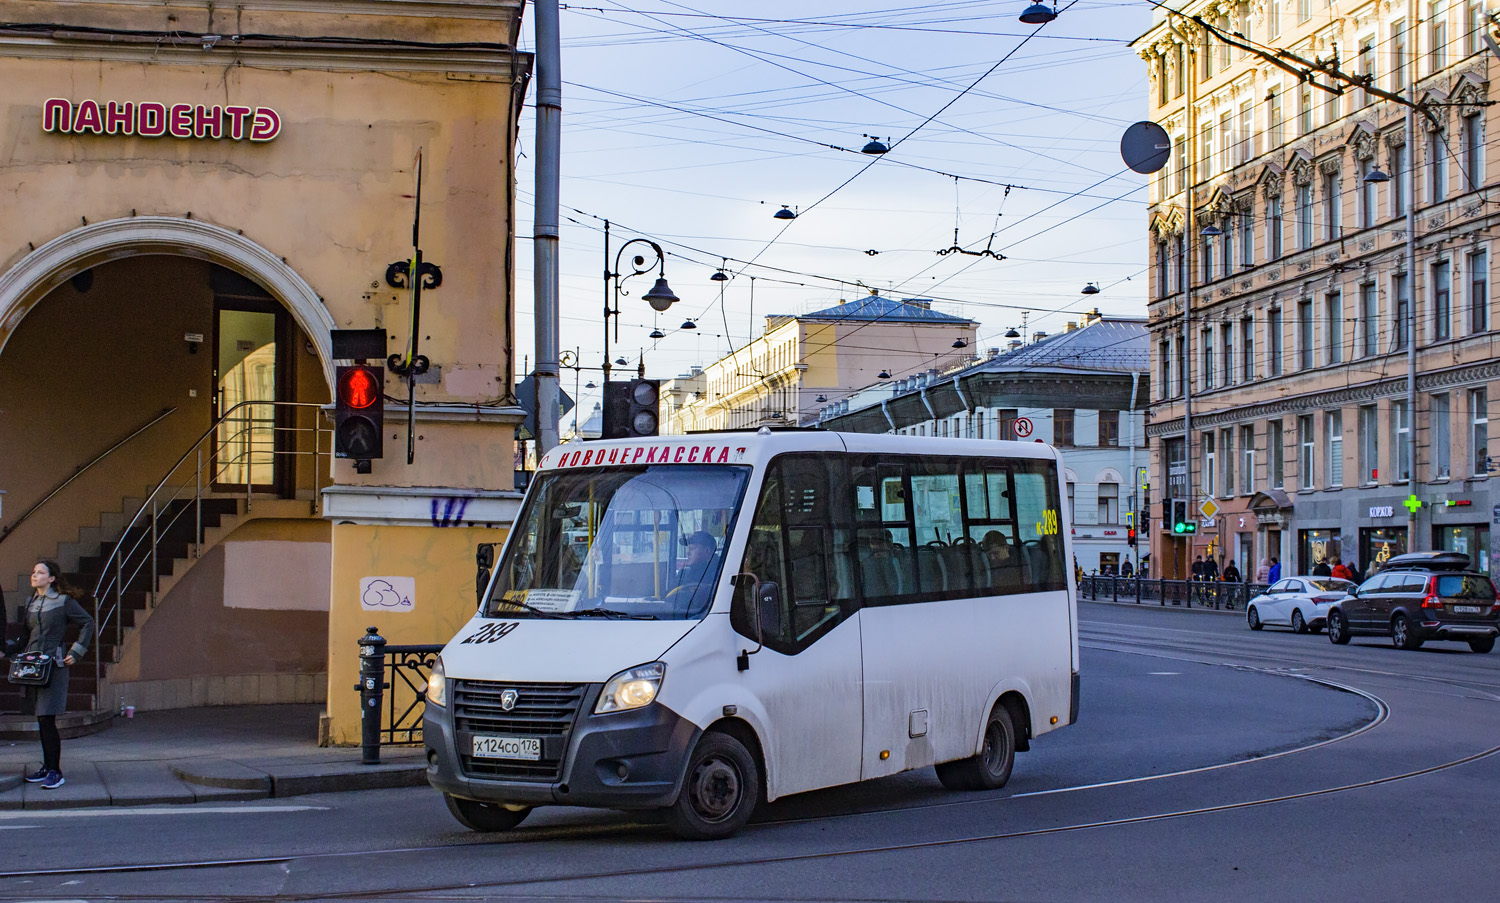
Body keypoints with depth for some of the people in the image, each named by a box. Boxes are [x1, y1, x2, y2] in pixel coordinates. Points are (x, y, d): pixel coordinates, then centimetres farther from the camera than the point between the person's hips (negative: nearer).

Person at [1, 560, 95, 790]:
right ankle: (47, 767, 17)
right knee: (41, 720, 8)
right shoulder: (30, 603, 15)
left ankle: (55, 772, -8)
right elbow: (24, 639, 20)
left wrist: (75, 653, -4)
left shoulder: (64, 602, -3)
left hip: (54, 665, -6)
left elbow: (87, 624, 1)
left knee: (47, 719, -12)